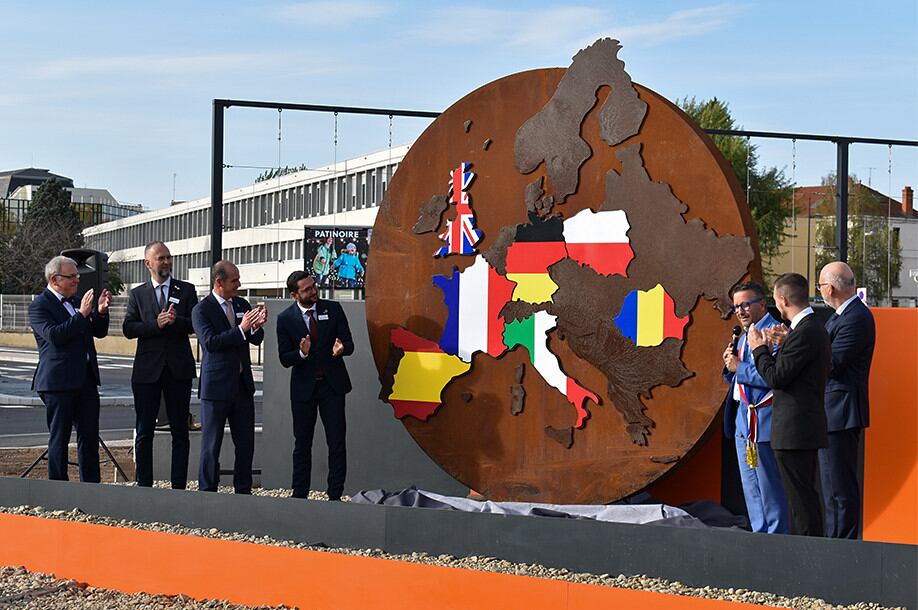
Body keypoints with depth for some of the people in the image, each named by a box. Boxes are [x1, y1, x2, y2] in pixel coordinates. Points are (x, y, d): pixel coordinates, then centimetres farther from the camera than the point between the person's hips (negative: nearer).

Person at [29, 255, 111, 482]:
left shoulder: (77, 301, 15)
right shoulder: (39, 306, -7)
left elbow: (99, 332, 17)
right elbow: (54, 336, -21)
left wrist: (101, 312, -2)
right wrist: (81, 315, -24)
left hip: (86, 379, 7)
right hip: (59, 382, -7)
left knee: (90, 435, 6)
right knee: (59, 437, 1)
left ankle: (91, 486, 11)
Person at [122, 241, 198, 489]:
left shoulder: (186, 290, 7)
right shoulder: (137, 294, 8)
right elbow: (128, 329, -4)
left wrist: (176, 320, -22)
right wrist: (156, 324, -18)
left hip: (179, 368, 0)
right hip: (147, 369, 0)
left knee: (180, 430, 3)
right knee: (144, 431, 4)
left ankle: (179, 486, 8)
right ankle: (144, 485, 12)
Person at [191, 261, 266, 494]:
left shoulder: (242, 305, 9)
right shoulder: (202, 310, -8)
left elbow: (257, 340, 9)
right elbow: (209, 342, -20)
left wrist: (256, 326, -14)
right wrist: (241, 329, -26)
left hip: (243, 384, 6)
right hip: (217, 385, -6)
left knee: (246, 443, 10)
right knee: (211, 444, 3)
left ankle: (243, 490, 21)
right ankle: (207, 492, 11)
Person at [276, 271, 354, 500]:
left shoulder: (333, 309, 0)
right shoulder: (286, 319, -3)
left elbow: (349, 343, 0)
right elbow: (284, 359, -4)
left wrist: (342, 348, -24)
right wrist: (301, 353, -24)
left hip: (332, 384, 0)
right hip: (303, 387, 0)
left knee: (337, 442, -2)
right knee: (302, 443, 8)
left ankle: (335, 495, 2)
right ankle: (299, 494, 16)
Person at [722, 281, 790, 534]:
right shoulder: (743, 337, 18)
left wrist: (739, 367, -15)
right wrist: (730, 364, 3)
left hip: (764, 423, -10)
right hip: (743, 421, 10)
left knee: (770, 487, -5)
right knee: (751, 487, 15)